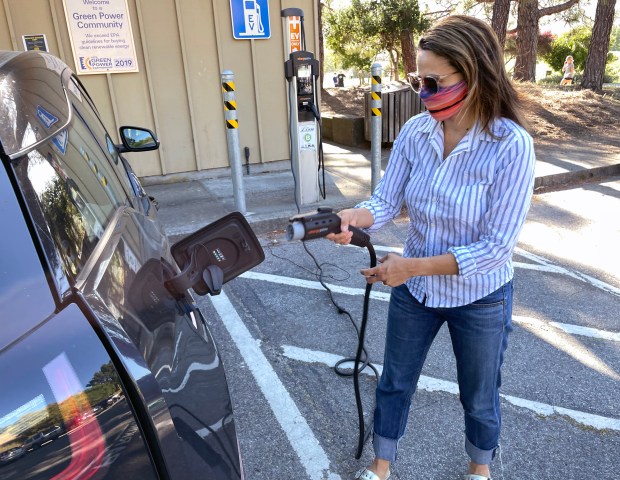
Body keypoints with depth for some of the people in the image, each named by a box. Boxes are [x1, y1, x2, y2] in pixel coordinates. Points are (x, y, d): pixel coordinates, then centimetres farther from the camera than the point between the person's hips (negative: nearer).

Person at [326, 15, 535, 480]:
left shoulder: (512, 146, -24)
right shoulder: (415, 131, -11)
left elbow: (496, 246, -24)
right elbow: (386, 201, -8)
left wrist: (412, 266, -26)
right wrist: (353, 217, -30)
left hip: (480, 299, -3)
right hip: (414, 289, 4)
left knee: (479, 397, 21)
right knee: (395, 383, 20)